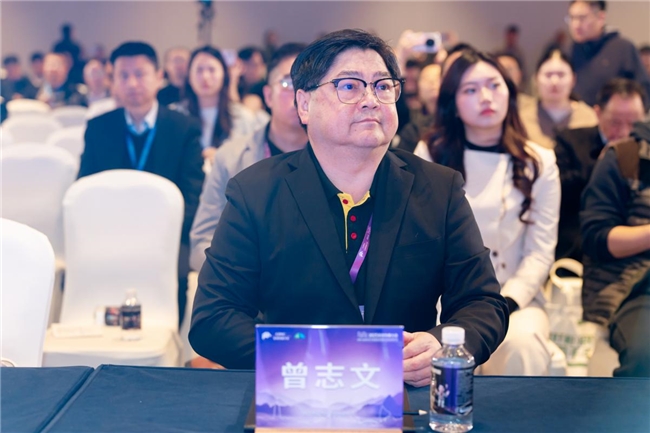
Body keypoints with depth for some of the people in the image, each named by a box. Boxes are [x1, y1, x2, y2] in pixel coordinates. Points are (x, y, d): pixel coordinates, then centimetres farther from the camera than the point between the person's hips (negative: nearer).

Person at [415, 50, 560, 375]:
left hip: (515, 298, 1)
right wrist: (447, 304, -13)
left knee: (521, 344, -34)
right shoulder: (430, 155, 5)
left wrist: (503, 305, -17)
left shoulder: (539, 162, 4)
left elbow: (540, 252, -1)